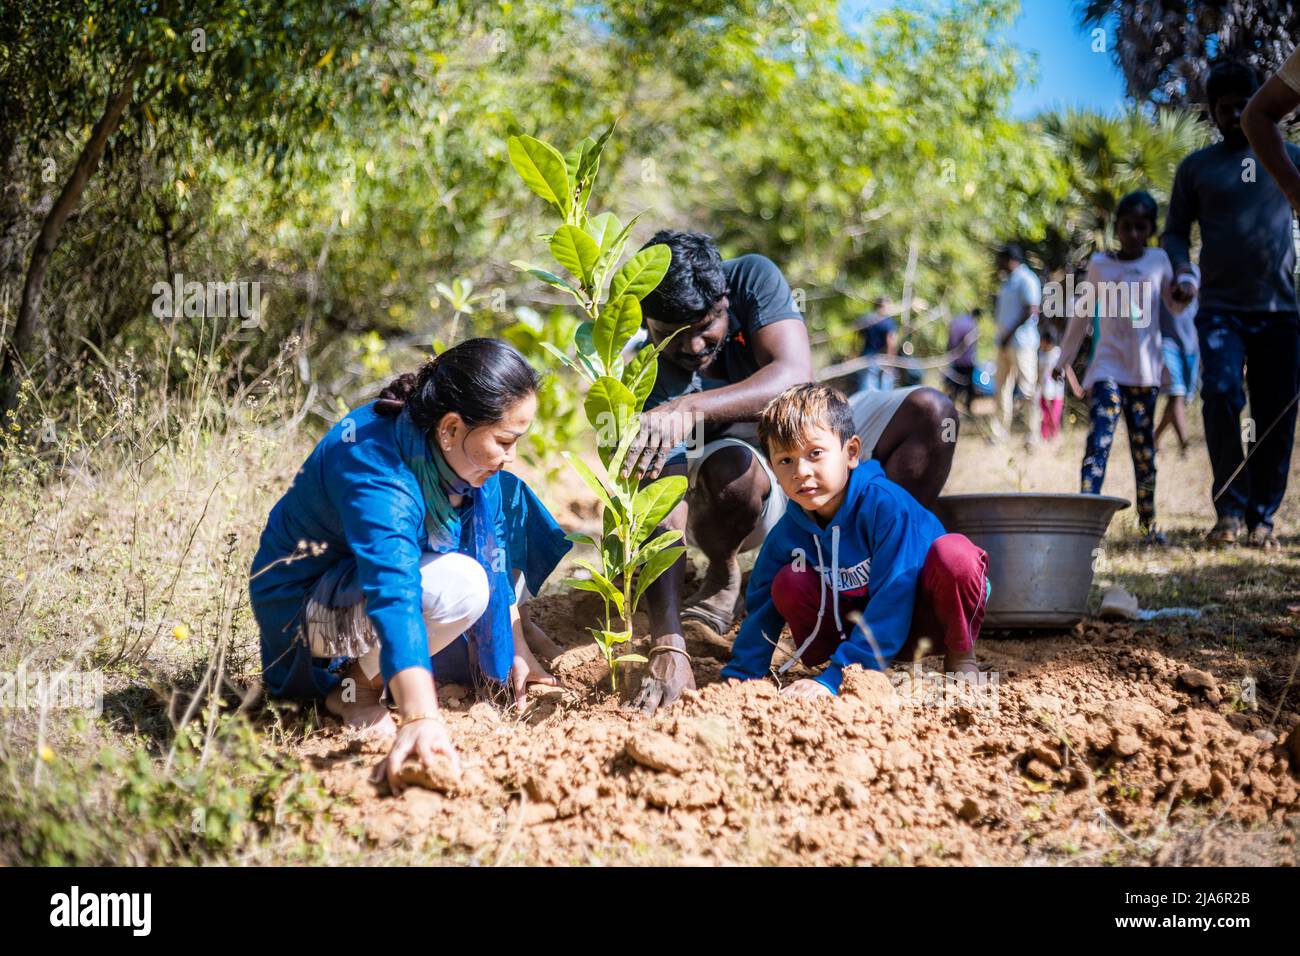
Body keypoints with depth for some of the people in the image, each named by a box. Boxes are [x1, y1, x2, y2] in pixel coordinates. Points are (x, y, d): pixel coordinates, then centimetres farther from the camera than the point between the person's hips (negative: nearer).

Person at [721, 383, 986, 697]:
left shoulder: (886, 504, -27)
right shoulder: (787, 533, -9)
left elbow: (892, 604, -31)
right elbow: (761, 608, 2)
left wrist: (834, 678, -35)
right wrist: (738, 677, -11)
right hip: (863, 624, 4)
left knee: (954, 553, -35)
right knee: (788, 583, -18)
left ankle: (960, 657, -11)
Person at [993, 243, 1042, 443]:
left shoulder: (1026, 280, -11)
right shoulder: (1008, 282, 18)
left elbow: (1031, 311, -18)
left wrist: (1010, 334, -18)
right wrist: (1002, 337, 15)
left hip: (1021, 343, -9)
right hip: (1005, 343, 9)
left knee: (1028, 387, -7)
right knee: (1003, 387, 8)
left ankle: (1033, 433, -5)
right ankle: (1002, 429, 11)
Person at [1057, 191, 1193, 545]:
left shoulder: (1158, 260, 8)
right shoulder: (1099, 264, 7)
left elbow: (1176, 303, 18)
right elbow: (1082, 314, 17)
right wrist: (1064, 359, 21)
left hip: (1145, 370, 2)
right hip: (1108, 367, -2)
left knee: (1144, 449, 9)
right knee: (1098, 442, -17)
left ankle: (1148, 523, 20)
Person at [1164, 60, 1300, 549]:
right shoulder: (1196, 167, 10)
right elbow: (1175, 230, 12)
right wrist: (1182, 271, -7)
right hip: (1220, 307, -1)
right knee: (1221, 393, -22)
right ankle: (1229, 510, -16)